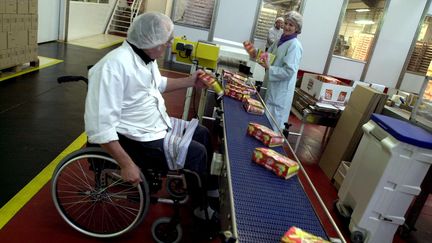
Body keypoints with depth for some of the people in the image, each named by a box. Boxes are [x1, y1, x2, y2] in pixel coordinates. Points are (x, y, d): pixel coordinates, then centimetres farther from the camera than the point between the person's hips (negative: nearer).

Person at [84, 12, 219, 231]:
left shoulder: (145, 56, 1)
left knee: (203, 134, 13)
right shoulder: (114, 66, -29)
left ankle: (211, 188, 33)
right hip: (139, 139, -10)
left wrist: (191, 81, 14)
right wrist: (127, 164, -31)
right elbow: (100, 126, -31)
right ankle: (200, 206, 16)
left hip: (158, 123, 10)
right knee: (196, 153, -11)